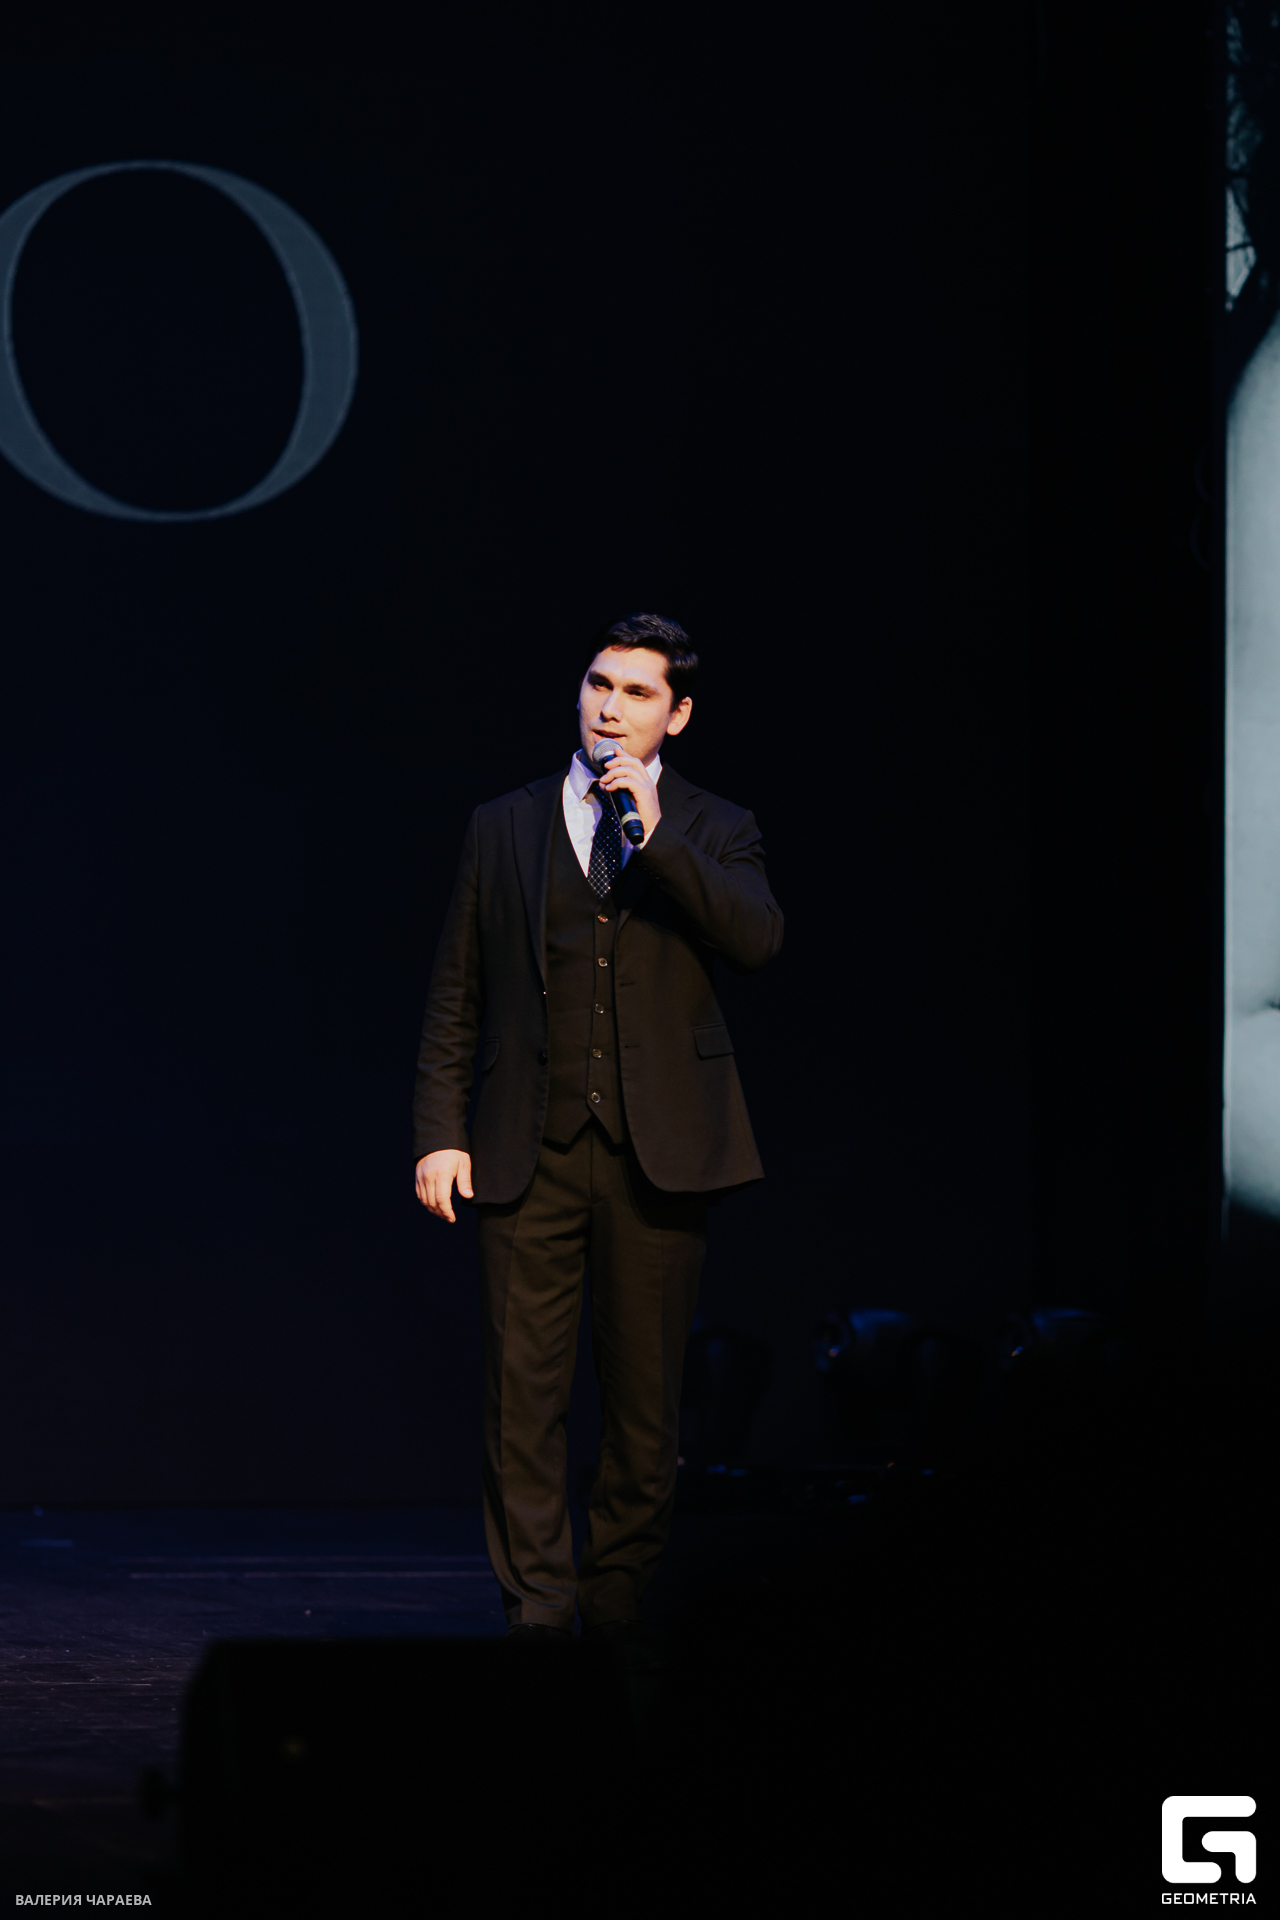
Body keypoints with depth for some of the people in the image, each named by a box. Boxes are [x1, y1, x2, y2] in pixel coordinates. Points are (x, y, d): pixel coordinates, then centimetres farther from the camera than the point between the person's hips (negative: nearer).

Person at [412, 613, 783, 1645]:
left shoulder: (715, 831, 8)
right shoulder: (503, 826, 12)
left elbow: (759, 938, -12)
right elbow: (455, 995, 11)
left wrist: (657, 835, -16)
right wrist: (440, 1132, 2)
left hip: (658, 1150, 0)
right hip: (530, 1153, 1)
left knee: (646, 1395, 4)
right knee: (524, 1392, -3)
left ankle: (620, 1597, 15)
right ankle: (538, 1611, 0)